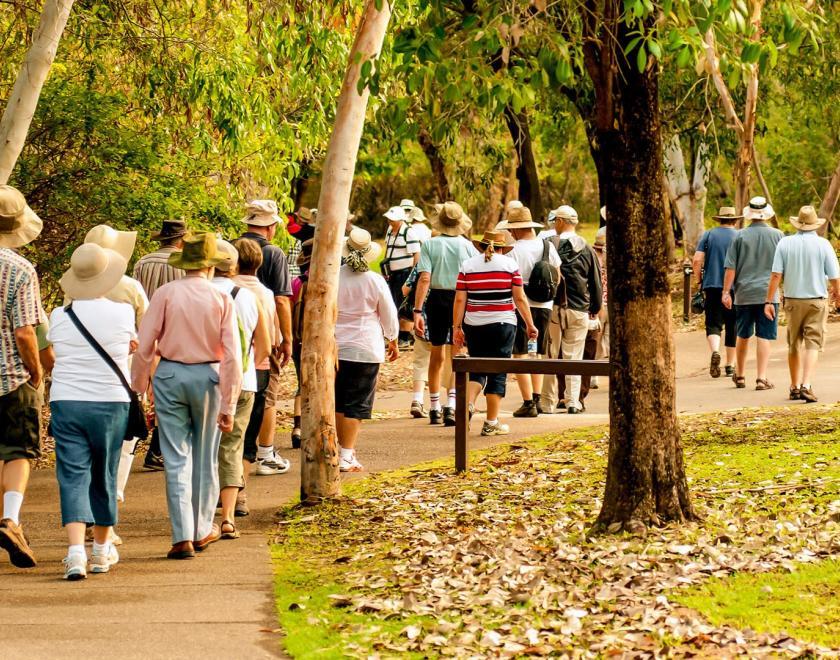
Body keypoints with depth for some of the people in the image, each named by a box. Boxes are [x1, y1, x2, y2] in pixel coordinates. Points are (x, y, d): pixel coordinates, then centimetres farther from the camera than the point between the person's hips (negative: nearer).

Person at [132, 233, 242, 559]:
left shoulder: (166, 293, -5)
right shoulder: (222, 299, -3)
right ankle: (202, 530, 26)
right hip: (208, 377, 1)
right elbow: (231, 355, -6)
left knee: (176, 459, 2)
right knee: (204, 458, 15)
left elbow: (145, 345, -6)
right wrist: (228, 405, -2)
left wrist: (138, 389, 3)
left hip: (169, 376, 0)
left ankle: (183, 536, -3)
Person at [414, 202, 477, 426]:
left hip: (437, 299, 1)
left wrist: (417, 310, -14)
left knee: (436, 355, 15)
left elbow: (424, 278, -12)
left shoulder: (430, 244, -4)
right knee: (456, 356, 2)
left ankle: (434, 408, 24)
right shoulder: (467, 246, -2)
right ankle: (451, 405, -15)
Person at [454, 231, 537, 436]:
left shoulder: (467, 265, 4)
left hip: (474, 326, 2)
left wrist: (457, 327, 4)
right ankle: (491, 423, 5)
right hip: (503, 324, -2)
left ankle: (469, 403, -11)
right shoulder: (510, 265, 0)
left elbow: (460, 300, 0)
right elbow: (520, 299, -1)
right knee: (498, 373, 4)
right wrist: (530, 325, 6)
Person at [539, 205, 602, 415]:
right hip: (579, 310, 2)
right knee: (574, 357, 8)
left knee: (550, 356, 6)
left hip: (552, 307, -2)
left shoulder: (549, 245, -6)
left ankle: (548, 402, 6)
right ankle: (572, 401, 3)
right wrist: (596, 307, 22)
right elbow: (596, 281, 9)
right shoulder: (586, 249, 2)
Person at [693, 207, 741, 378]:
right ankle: (730, 365, 14)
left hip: (712, 286, 0)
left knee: (713, 323, 1)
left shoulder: (708, 235, 4)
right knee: (732, 326, 9)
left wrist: (698, 280, 9)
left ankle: (715, 351, -27)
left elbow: (696, 260, -3)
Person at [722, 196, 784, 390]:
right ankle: (761, 378, -7)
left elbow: (730, 267, -4)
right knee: (764, 337, -1)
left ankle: (739, 375, 25)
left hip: (744, 294, 1)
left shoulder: (740, 236, -2)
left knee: (743, 336, 14)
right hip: (768, 293, -1)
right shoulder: (777, 235, -1)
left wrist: (726, 291, 1)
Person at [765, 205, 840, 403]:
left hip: (793, 300, 2)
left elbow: (776, 275, -8)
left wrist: (768, 301, -4)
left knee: (794, 345, 15)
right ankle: (806, 386, -18)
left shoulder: (785, 243, -3)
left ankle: (795, 387, 23)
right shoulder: (823, 244, -7)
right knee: (812, 344, -3)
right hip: (817, 300, -2)